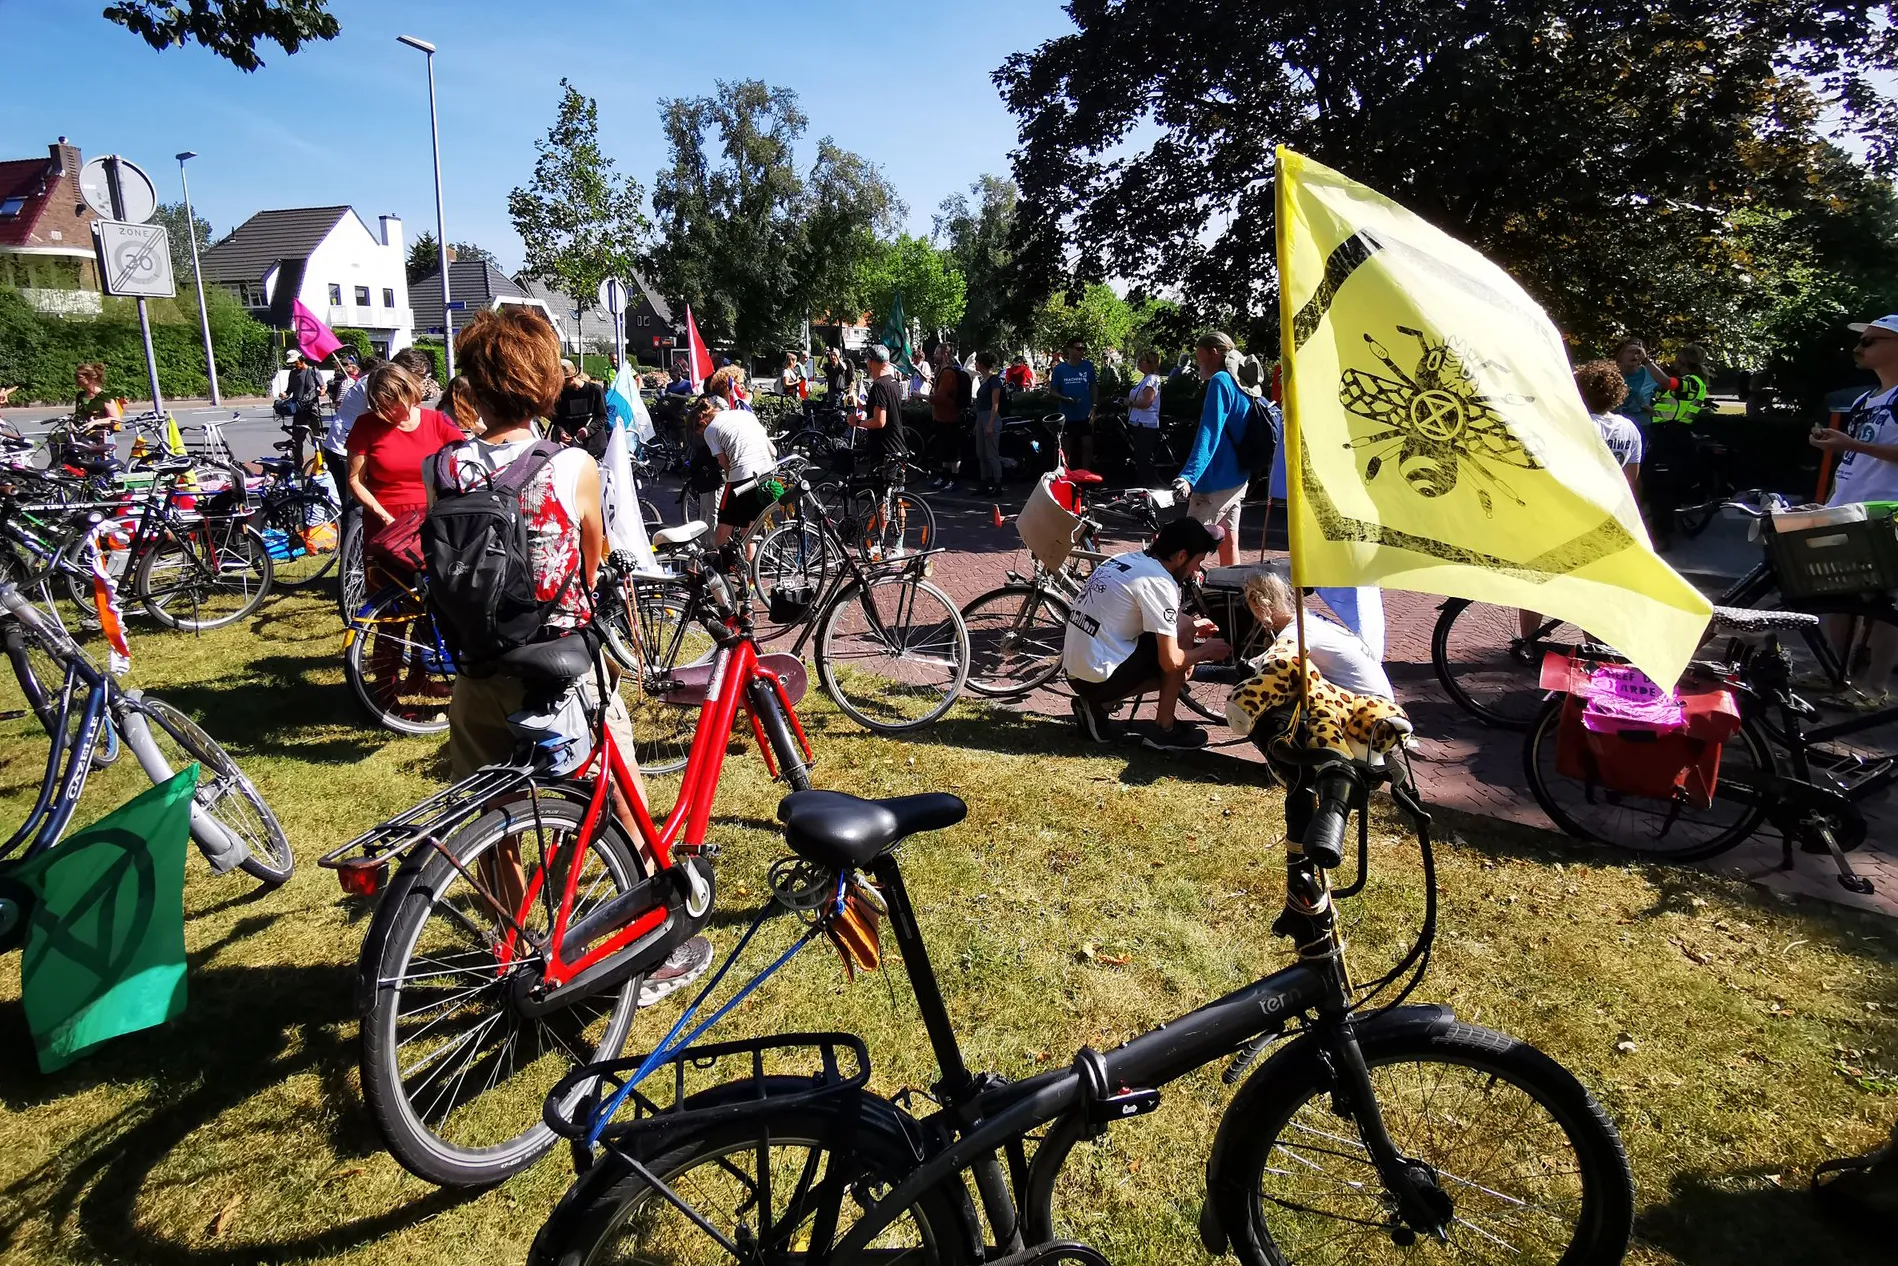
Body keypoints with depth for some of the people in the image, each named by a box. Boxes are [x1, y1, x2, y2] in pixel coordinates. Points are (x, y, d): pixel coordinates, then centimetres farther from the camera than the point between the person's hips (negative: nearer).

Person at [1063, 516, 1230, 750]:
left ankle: (1097, 704, 11)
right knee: (1183, 630, -1)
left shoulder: (1125, 560, 12)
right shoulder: (1159, 582, -15)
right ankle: (1163, 729, 5)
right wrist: (1206, 650, 4)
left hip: (1075, 673, 9)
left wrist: (1194, 626, 30)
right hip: (1100, 678, -9)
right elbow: (1170, 661, -14)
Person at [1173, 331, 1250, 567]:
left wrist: (1188, 476, -35)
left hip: (1216, 480, -10)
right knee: (1228, 541, 16)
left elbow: (1208, 435, -26)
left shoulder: (1220, 381, -15)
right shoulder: (1241, 384, 13)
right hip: (1236, 479, 10)